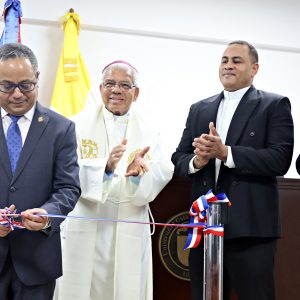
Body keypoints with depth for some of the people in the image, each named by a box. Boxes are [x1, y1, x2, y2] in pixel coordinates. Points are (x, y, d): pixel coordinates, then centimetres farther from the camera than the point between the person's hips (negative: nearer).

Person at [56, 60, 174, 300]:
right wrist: (105, 167, -28)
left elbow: (164, 172, -5)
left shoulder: (148, 132, 10)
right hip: (83, 227, -1)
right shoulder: (78, 125, 4)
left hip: (130, 232, 2)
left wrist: (138, 170, -27)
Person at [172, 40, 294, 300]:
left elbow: (280, 160, -11)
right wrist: (197, 161, -11)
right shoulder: (200, 109, 17)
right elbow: (178, 159, 12)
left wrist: (225, 152, -18)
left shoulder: (275, 105, 2)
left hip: (250, 228, -5)